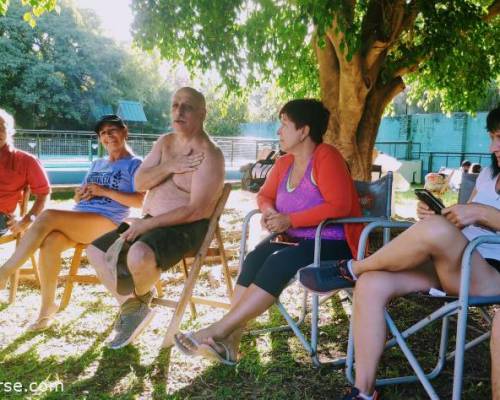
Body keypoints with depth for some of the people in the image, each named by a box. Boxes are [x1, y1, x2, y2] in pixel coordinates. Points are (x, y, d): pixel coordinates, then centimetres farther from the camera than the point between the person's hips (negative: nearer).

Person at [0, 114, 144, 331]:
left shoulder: (134, 164, 7)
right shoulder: (96, 164, 28)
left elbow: (141, 201, -7)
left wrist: (105, 191, -11)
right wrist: (80, 194, 4)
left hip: (107, 223, -6)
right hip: (76, 220, 6)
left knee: (48, 216, -30)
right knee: (49, 242, -29)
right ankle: (47, 307, -17)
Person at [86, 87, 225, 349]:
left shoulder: (209, 155, -15)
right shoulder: (165, 142, 10)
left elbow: (195, 211, -22)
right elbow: (139, 183, 3)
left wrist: (146, 224, -21)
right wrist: (169, 166, -15)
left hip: (187, 229, -8)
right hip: (152, 222, 9)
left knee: (139, 256, -35)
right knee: (96, 251, 2)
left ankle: (141, 297, 1)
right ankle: (131, 306, 11)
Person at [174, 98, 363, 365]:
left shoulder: (326, 157, -14)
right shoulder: (285, 163, 9)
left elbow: (339, 206, -23)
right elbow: (265, 195, 20)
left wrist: (290, 220, -23)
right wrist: (269, 212, -5)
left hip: (332, 244, -7)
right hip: (298, 241, 7)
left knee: (279, 262, -30)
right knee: (256, 257, -21)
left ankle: (217, 332, -27)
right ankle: (229, 340, -25)